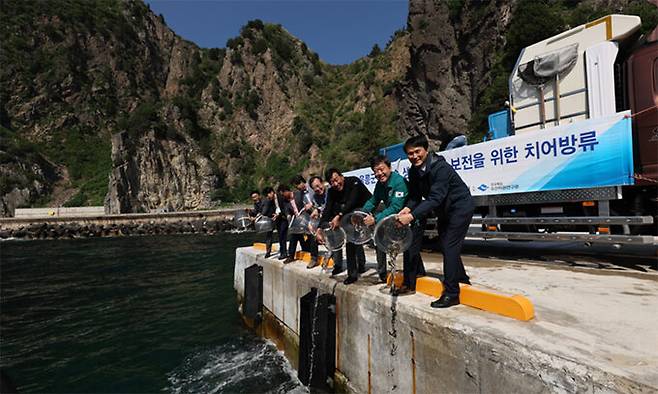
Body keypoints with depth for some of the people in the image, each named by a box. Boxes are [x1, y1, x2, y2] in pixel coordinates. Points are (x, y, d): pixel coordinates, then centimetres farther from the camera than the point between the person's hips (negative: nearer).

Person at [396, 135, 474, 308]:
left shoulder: (441, 168, -31)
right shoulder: (414, 171, -7)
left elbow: (435, 198, -39)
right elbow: (415, 196, -5)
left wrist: (412, 216, -46)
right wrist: (408, 208, -26)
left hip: (460, 207, -8)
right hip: (444, 210, 9)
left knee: (449, 247, -13)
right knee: (445, 245, 17)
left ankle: (451, 294, -4)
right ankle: (461, 278, 38)